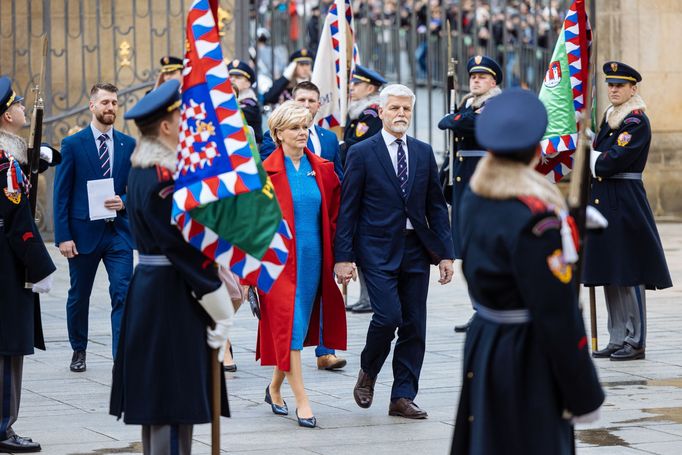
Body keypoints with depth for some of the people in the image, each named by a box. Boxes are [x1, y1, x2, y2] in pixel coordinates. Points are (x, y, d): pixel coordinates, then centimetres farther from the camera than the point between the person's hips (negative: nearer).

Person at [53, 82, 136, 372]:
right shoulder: (73, 145, -1)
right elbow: (61, 194, -3)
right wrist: (63, 236, -9)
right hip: (84, 231, -1)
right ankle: (78, 350, 32)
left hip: (118, 231, 1)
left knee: (123, 294, -11)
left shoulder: (129, 145, 6)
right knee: (79, 296, 12)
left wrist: (125, 202, -11)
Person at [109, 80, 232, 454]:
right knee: (175, 402, -7)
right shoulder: (164, 178, -19)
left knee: (157, 398, 15)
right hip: (173, 294, -10)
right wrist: (220, 308, -15)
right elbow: (186, 247, -20)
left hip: (148, 286, 10)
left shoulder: (142, 169, 12)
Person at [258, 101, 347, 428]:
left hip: (313, 259, 5)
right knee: (288, 326, -7)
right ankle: (302, 401, -9)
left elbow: (334, 216, 12)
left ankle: (275, 388, 30)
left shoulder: (322, 170, 8)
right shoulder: (265, 172, -5)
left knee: (300, 325, 12)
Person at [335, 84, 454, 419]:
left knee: (414, 326, 3)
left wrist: (445, 253, 5)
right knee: (388, 316, -16)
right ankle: (368, 373, 12)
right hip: (378, 250, -4)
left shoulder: (423, 153, 11)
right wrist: (343, 256, -9)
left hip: (416, 250, 4)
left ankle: (403, 397, 10)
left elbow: (436, 206, 12)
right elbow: (347, 209, -2)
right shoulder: (361, 153, -1)